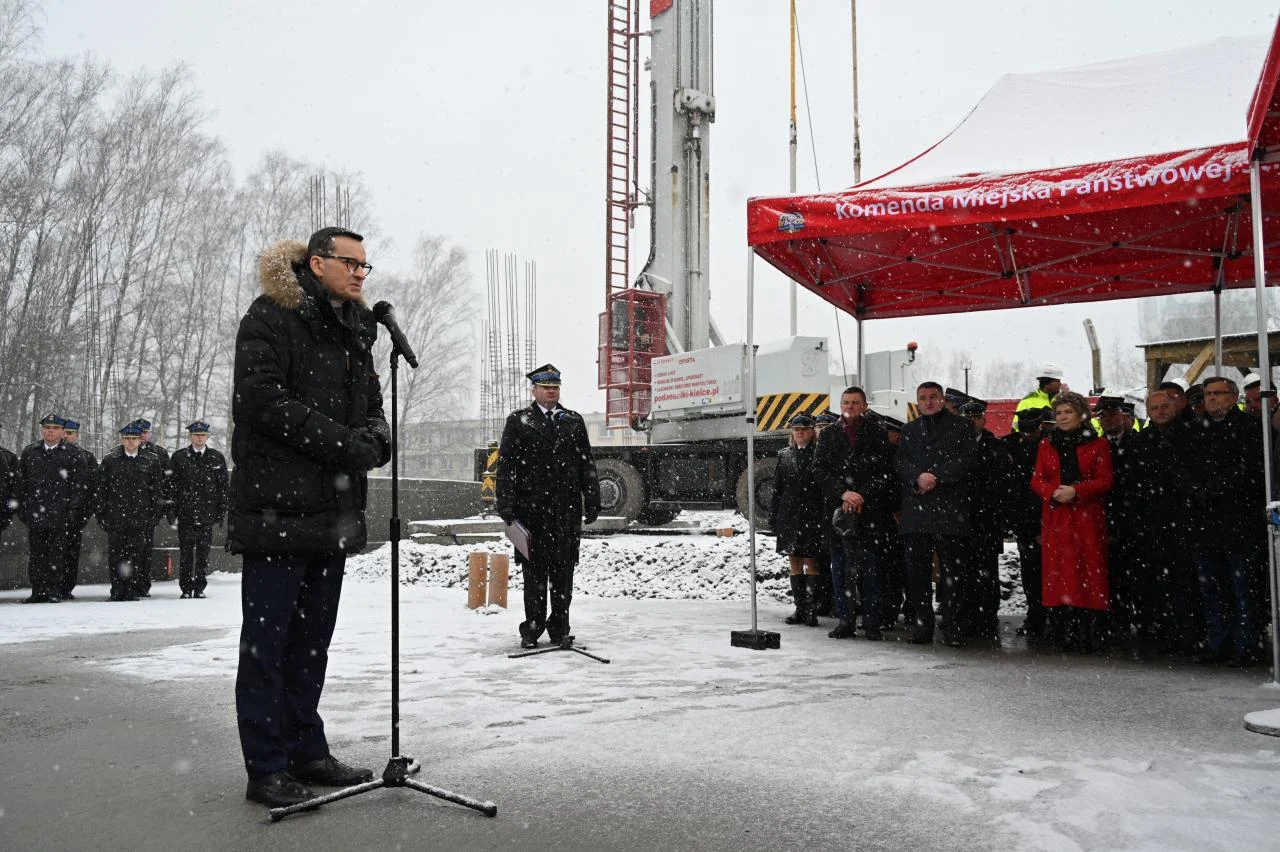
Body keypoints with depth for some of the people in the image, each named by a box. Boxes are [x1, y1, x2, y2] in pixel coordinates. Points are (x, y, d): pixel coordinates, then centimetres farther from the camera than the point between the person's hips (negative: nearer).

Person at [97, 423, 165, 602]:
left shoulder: (151, 461, 7)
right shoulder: (109, 460, 7)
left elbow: (157, 490, 8)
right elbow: (101, 489, 8)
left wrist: (155, 515, 3)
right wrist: (101, 514, 3)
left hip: (140, 518, 0)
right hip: (115, 517, 1)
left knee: (136, 556, 0)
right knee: (115, 556, 2)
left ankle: (133, 591, 6)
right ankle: (117, 591, 9)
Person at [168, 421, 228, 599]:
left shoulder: (217, 458, 8)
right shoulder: (179, 457, 6)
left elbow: (223, 488, 8)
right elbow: (171, 486, 5)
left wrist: (221, 513, 3)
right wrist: (171, 511, -1)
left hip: (207, 514, 1)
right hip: (185, 513, -1)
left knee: (203, 552, 4)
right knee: (186, 552, 1)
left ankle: (200, 588, 13)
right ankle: (186, 588, 9)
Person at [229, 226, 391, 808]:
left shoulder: (356, 332, 17)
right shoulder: (271, 318, -6)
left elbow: (372, 407, 20)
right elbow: (261, 399, -16)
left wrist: (374, 441, -4)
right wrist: (341, 442, -17)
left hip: (333, 511, 8)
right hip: (277, 506, -7)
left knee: (312, 639, 14)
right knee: (268, 640, 0)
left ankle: (306, 753, 25)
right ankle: (267, 769, 8)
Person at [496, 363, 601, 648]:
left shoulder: (574, 421, 14)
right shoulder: (518, 421, 6)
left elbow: (587, 464, 13)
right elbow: (505, 464, 1)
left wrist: (592, 501, 7)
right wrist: (505, 504, -7)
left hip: (568, 508, 2)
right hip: (531, 507, -2)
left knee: (563, 570, 6)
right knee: (534, 571, 2)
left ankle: (560, 628, 15)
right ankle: (532, 629, 11)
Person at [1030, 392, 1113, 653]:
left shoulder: (1098, 444, 5)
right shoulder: (1046, 444, 14)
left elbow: (1105, 481, -2)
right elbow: (1037, 479, 9)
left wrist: (1075, 491, -16)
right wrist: (1053, 492, -11)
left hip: (1087, 518, -2)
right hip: (1055, 518, 3)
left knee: (1089, 571, -7)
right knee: (1058, 572, -2)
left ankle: (1090, 637, -3)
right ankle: (1063, 635, 3)